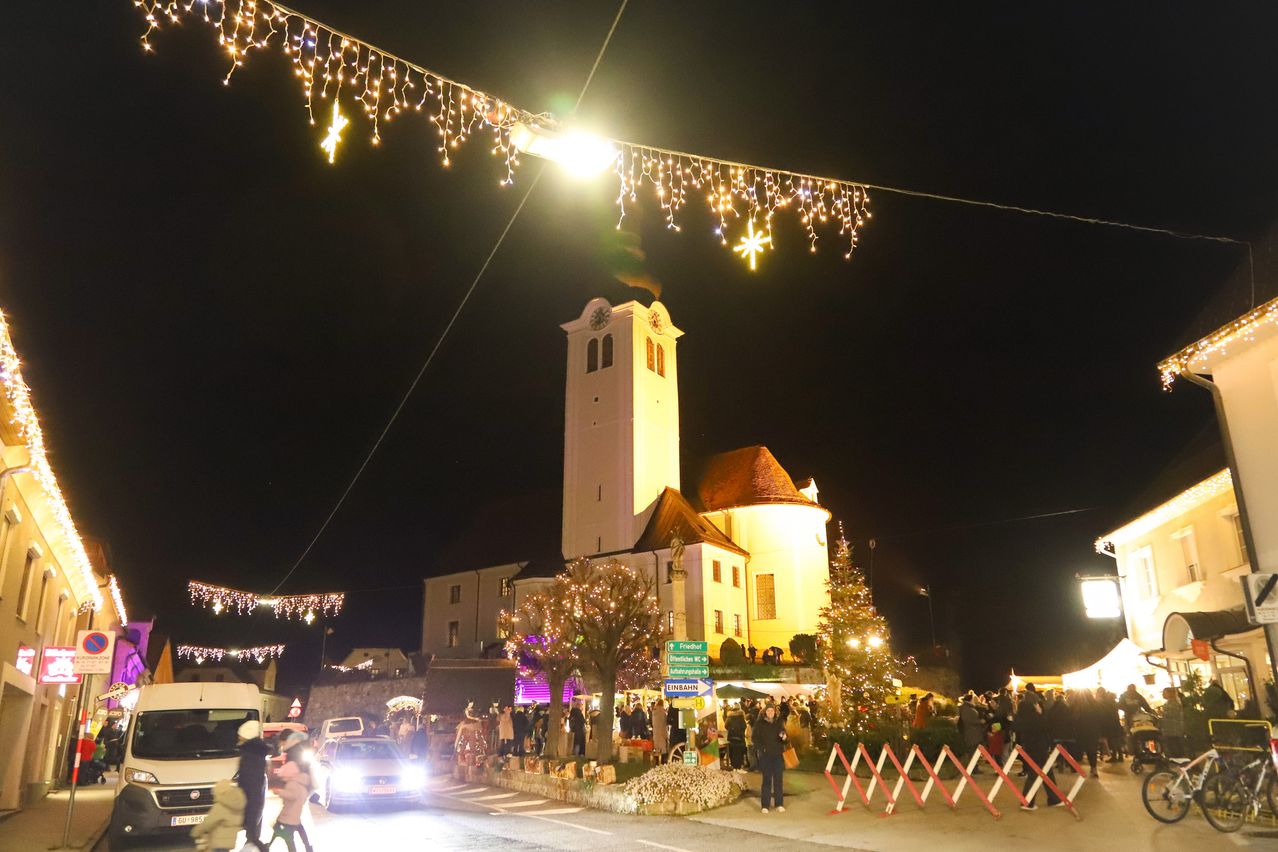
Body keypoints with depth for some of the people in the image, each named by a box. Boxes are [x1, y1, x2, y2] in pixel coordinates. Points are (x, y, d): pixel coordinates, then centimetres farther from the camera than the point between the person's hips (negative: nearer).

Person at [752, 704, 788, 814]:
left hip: (778, 755, 3)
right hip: (765, 756, -3)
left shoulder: (779, 723, 9)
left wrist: (784, 737, -12)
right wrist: (760, 748, -16)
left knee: (779, 780, 3)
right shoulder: (759, 723, 0)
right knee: (767, 780, 0)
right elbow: (755, 738, -2)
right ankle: (765, 805, 6)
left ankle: (779, 804, 11)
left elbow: (784, 734, 11)